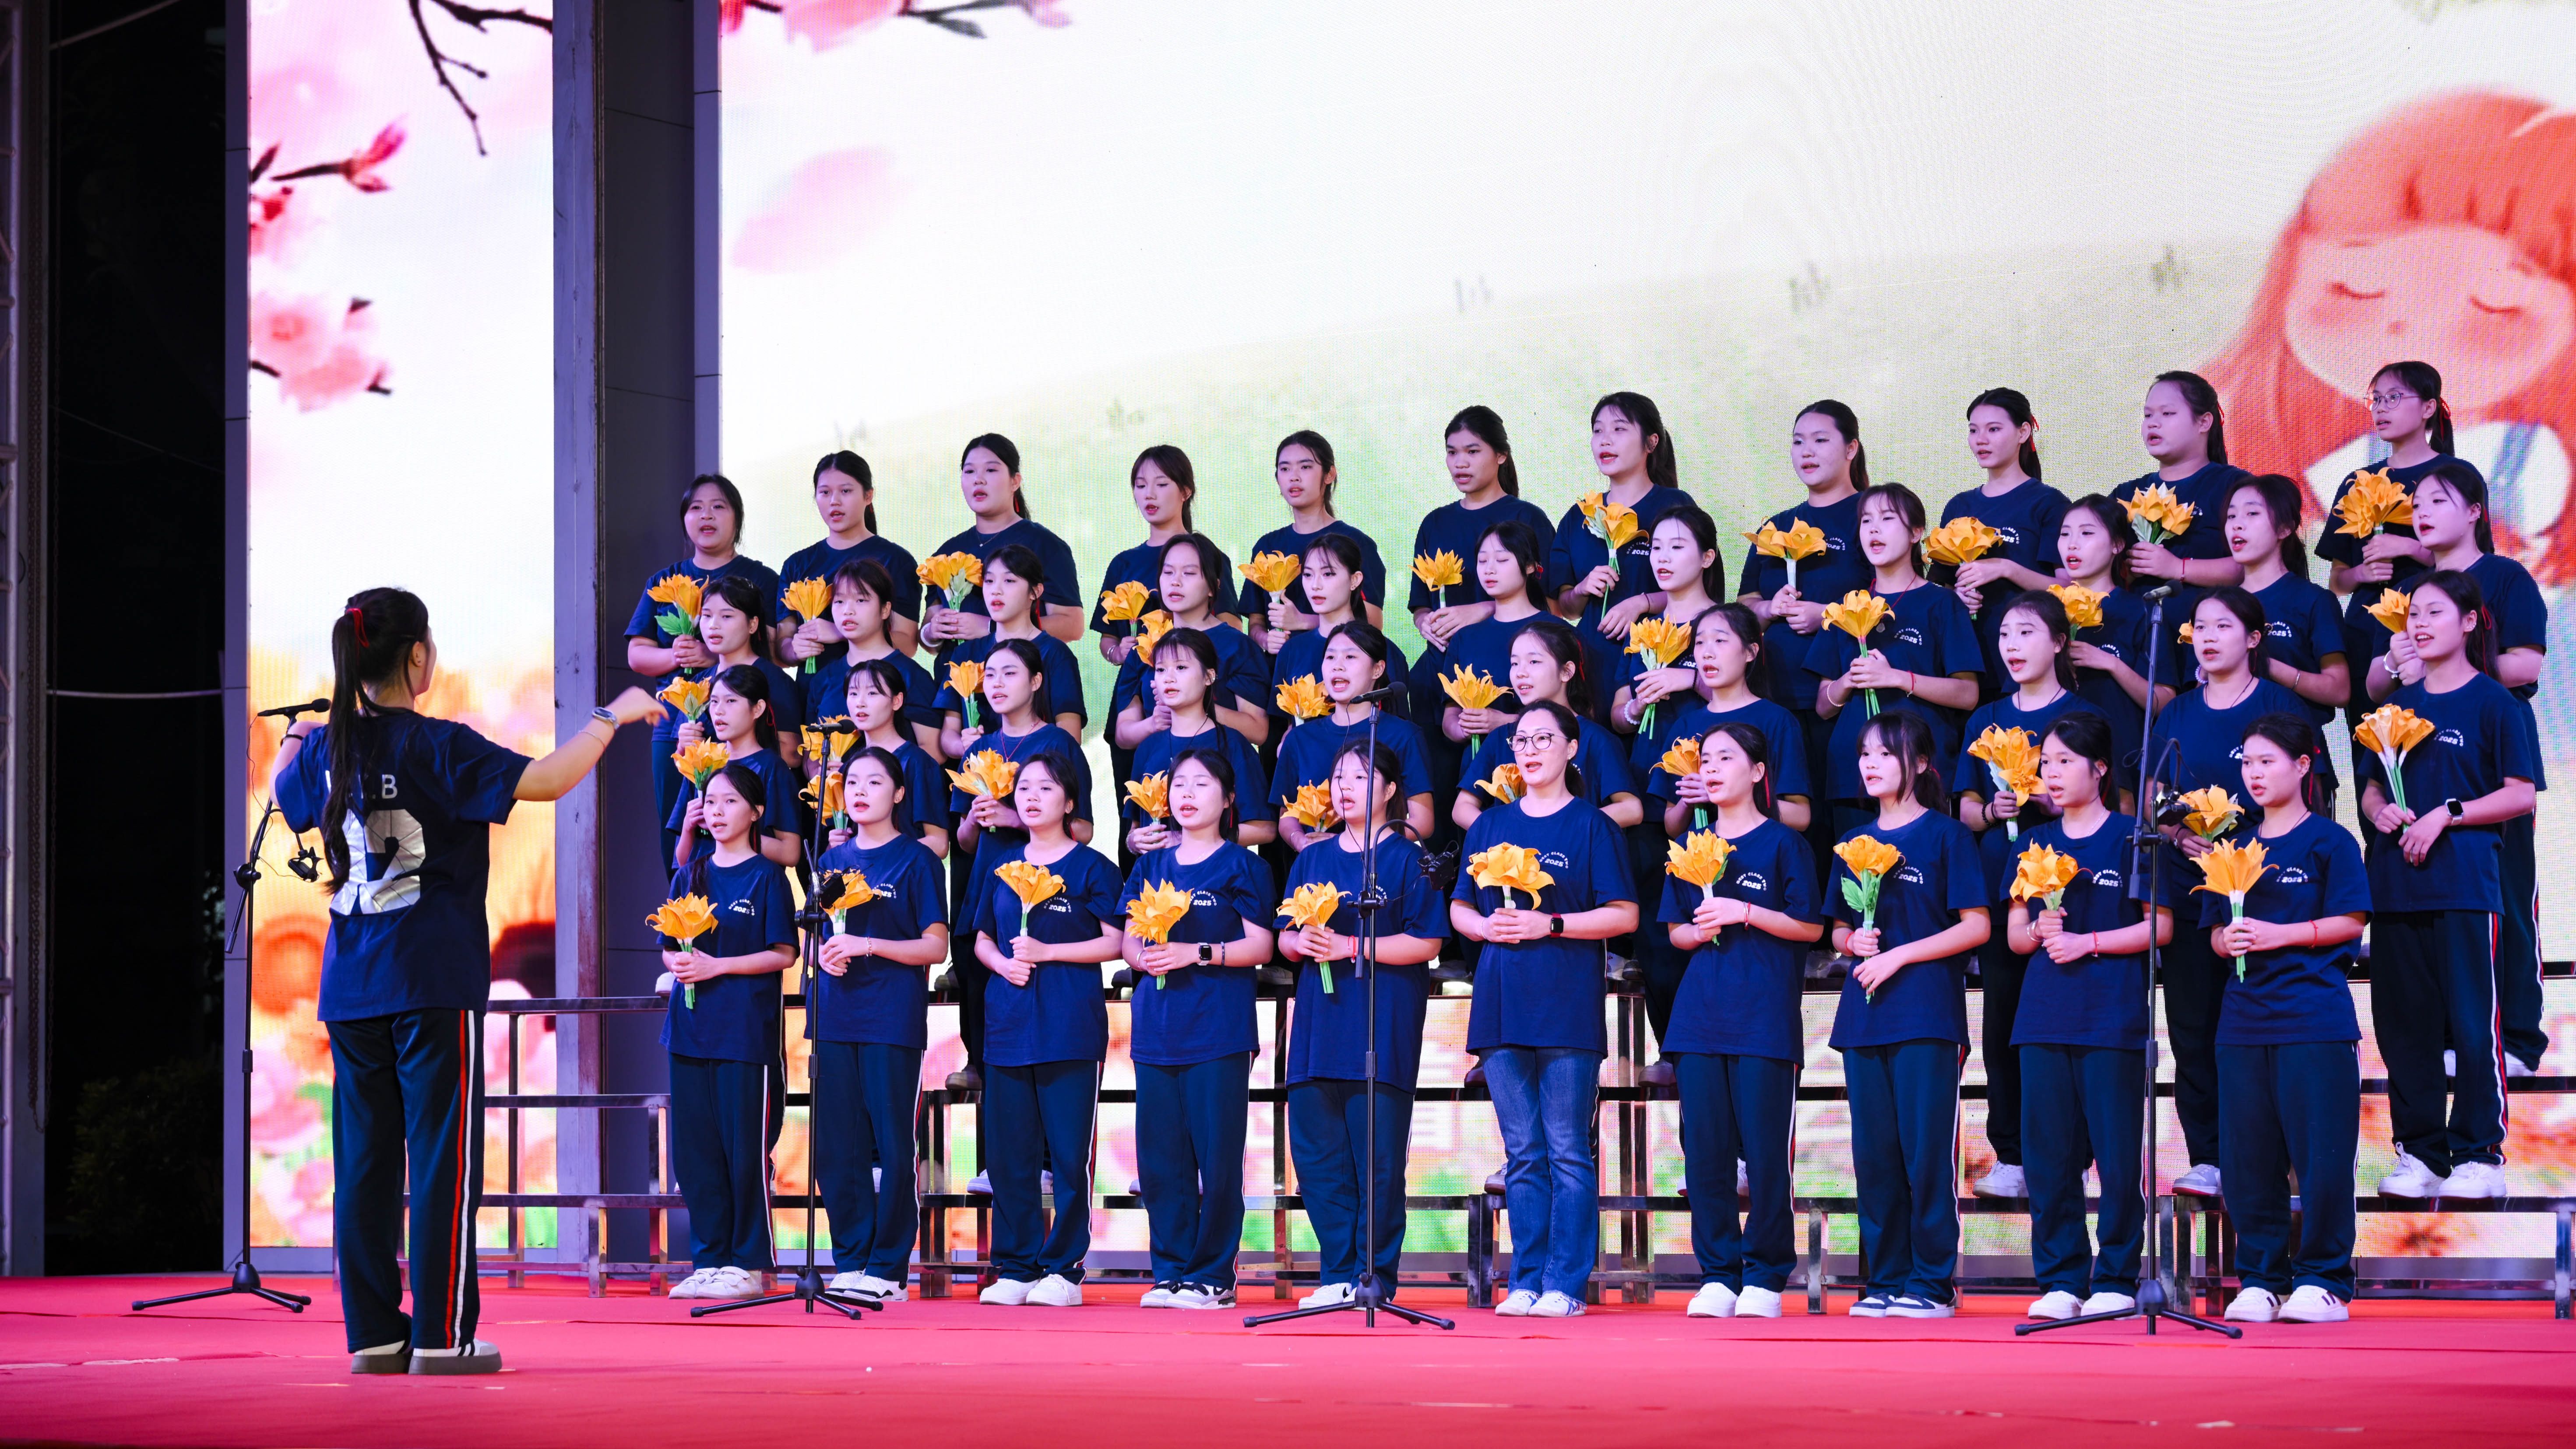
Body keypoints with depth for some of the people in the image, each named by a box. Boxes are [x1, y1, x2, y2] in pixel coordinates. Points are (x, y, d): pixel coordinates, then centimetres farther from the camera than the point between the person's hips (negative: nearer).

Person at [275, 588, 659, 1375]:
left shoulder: (326, 749, 6)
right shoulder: (439, 748, -11)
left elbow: (286, 791, 28)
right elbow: (544, 780, -20)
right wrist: (613, 716, -7)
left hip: (352, 985, 6)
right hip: (434, 982, -6)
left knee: (365, 1156, 7)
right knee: (441, 1154, -1)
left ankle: (373, 1333, 9)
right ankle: (440, 1334, -2)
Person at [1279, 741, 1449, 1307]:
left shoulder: (1408, 860, 1)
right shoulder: (1313, 859, 17)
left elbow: (1426, 942, -7)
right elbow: (1285, 938, 17)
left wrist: (1349, 946, -13)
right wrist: (1301, 942, -6)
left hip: (1383, 1025, -5)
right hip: (1319, 1023, 5)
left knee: (1378, 1158, -5)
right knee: (1317, 1154, 1)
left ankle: (1377, 1277, 1)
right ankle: (1338, 1275, 8)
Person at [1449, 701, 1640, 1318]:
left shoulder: (1591, 827, 2)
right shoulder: (1490, 826, 15)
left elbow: (1624, 915, -4)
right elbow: (1459, 909, 17)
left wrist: (1548, 924, -13)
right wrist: (1488, 926, -5)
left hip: (1567, 1005, -4)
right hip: (1502, 1005, 4)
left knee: (1567, 1150, -4)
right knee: (1523, 1153, 6)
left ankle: (1564, 1284, -3)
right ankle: (1526, 1282, 9)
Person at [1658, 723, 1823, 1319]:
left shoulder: (1782, 843, 1)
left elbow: (1810, 927, -2)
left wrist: (1745, 913, -13)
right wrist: (1701, 929, -4)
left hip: (1765, 1014, -4)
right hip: (1700, 1013, 4)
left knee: (1765, 1149, -5)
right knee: (1705, 1147, 1)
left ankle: (1765, 1277, 2)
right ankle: (1718, 1275, 7)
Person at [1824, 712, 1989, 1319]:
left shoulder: (1946, 836, -1)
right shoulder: (1854, 843, 15)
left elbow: (1977, 927, -6)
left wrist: (1898, 955, -12)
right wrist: (1856, 941, -3)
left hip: (1927, 1014, -5)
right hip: (1864, 1015, 5)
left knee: (1926, 1151, -6)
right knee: (1875, 1154, 5)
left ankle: (1932, 1281, -1)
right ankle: (1886, 1280, 10)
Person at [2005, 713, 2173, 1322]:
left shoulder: (2131, 839, 1)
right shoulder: (2037, 845, 14)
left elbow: (2160, 927, -3)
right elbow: (2014, 933, 15)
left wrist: (2087, 942, -12)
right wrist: (2039, 930, -7)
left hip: (2114, 1015, -4)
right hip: (2045, 1015, 4)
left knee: (2118, 1155, -4)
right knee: (2049, 1152, 2)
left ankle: (2116, 1279, 3)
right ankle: (2061, 1279, 8)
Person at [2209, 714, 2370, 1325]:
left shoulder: (2329, 841, 0)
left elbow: (2350, 921, -6)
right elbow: (2216, 930, 16)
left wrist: (2279, 935, -14)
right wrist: (2227, 940, -6)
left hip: (2315, 1017, -5)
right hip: (2245, 1017, 5)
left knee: (2320, 1154, -6)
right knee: (2247, 1158, 4)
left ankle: (2323, 1281, 1)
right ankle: (2260, 1280, 11)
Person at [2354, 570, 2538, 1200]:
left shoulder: (2494, 703, -1)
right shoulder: (2398, 705, 16)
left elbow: (2520, 794, -6)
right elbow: (2371, 787, 21)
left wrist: (2445, 815, -14)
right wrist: (2379, 811, -2)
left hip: (2464, 881, -5)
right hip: (2395, 882, 6)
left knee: (2471, 1022, -5)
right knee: (2403, 1022, 6)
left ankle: (2479, 1155, 0)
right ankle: (2419, 1153, 12)